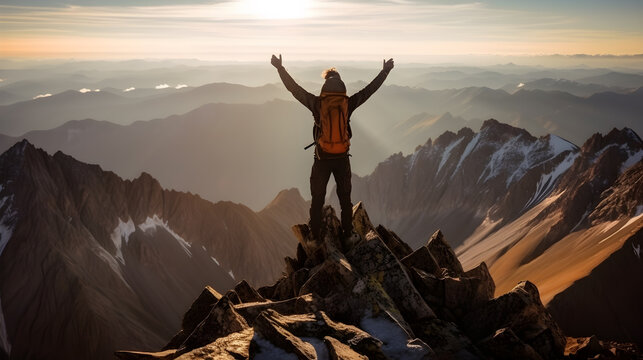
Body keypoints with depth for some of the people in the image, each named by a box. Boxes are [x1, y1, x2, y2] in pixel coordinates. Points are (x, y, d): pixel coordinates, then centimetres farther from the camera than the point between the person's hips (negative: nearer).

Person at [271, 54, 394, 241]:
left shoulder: (316, 104, -10)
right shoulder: (348, 104, -6)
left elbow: (294, 88, -5)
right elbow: (370, 89, 4)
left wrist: (280, 68, 2)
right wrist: (385, 71, 14)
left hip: (321, 158, -1)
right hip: (342, 158, 1)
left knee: (317, 199, 9)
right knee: (345, 197, 16)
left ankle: (315, 236, 11)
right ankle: (348, 233, 21)